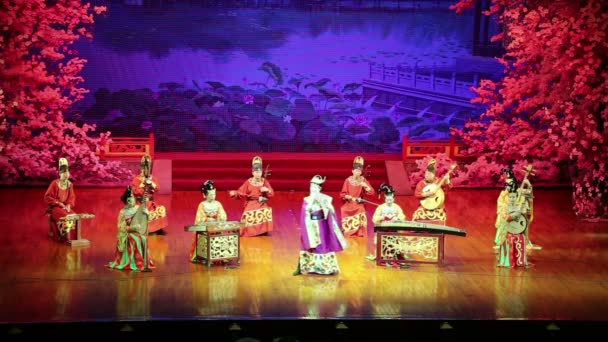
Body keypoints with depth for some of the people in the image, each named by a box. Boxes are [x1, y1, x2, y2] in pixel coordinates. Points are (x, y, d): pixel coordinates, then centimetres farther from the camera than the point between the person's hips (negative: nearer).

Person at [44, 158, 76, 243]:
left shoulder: (69, 184, 3)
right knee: (65, 217, -32)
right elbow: (47, 197, -13)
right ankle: (66, 238, -23)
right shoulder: (54, 183, -14)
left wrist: (69, 205, -13)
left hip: (65, 207, 5)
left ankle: (72, 236, -15)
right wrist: (58, 203, -19)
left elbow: (72, 197, 8)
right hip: (55, 207, -5)